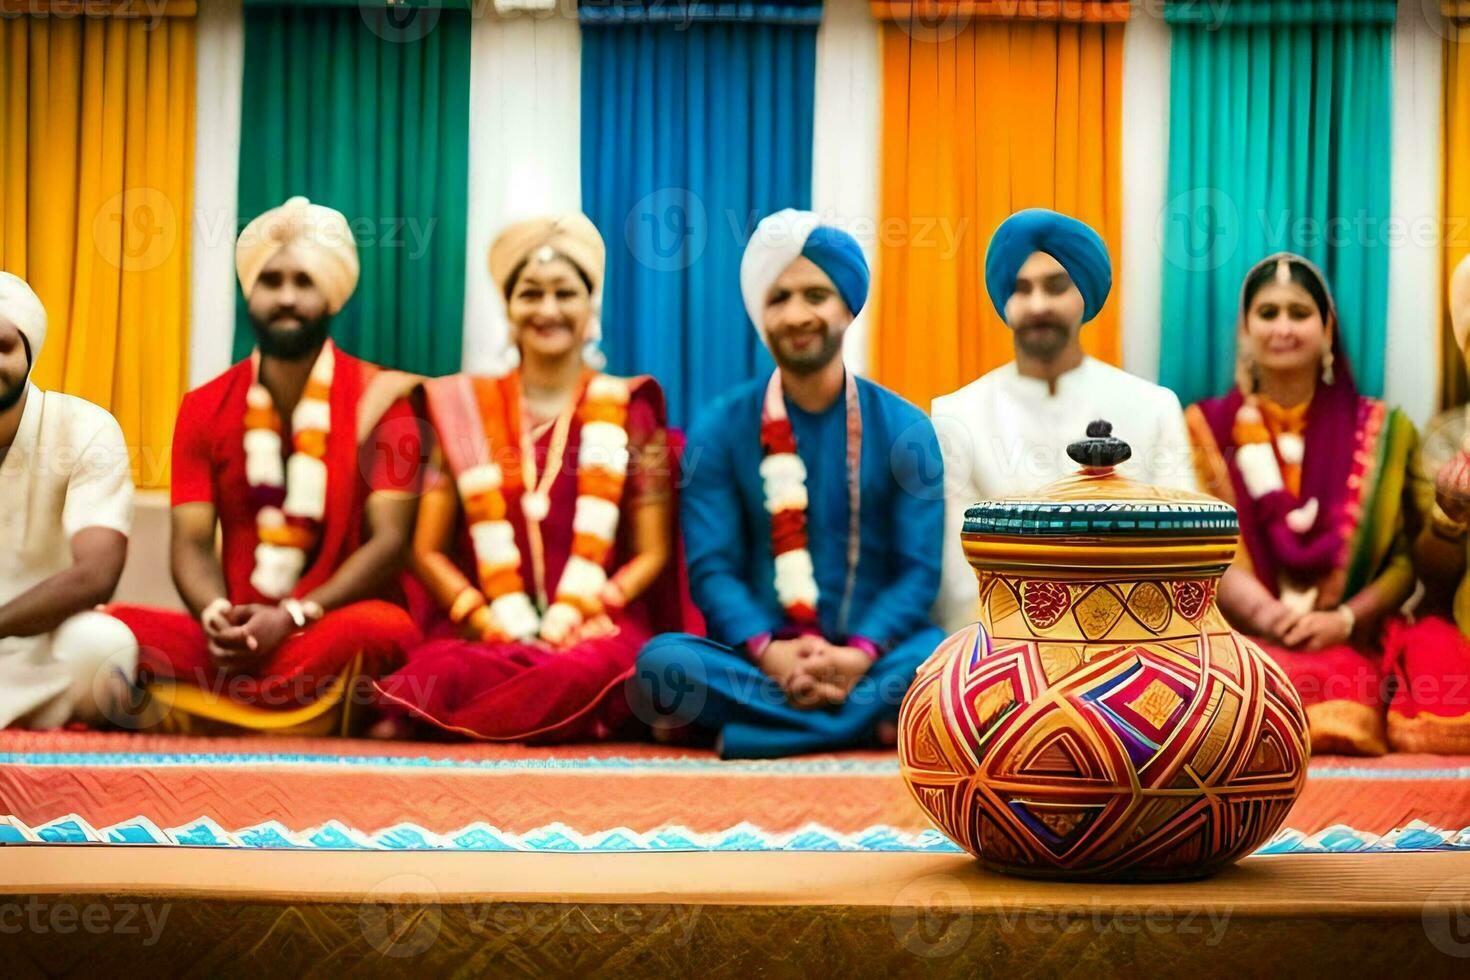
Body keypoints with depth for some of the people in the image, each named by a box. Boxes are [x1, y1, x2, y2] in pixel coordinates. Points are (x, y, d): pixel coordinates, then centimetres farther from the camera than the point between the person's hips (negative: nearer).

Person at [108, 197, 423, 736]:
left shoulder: (380, 398, 1)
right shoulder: (204, 408, 11)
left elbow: (390, 540, -7)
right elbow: (191, 543, 4)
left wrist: (291, 618, -20)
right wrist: (217, 617, -18)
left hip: (334, 630, -2)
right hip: (234, 638, 3)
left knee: (381, 628, -37)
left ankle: (190, 718, -26)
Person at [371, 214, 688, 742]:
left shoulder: (628, 410, 12)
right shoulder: (467, 408, 14)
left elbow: (652, 554, 8)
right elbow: (428, 550, 10)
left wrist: (578, 618, -10)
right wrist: (485, 621, -8)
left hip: (595, 627, 1)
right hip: (485, 630, -1)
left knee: (589, 672, -38)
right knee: (439, 671, -38)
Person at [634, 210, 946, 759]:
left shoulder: (905, 429, 5)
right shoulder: (719, 431, 6)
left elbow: (918, 569, -1)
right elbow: (711, 567, -2)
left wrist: (859, 655, -20)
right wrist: (767, 652, -21)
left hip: (871, 657, 0)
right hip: (757, 658, 1)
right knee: (662, 662, -31)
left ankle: (762, 722, -26)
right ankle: (873, 720, -28)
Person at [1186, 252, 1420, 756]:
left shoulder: (1377, 432, 11)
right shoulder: (1208, 427, 12)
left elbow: (1407, 556, 7)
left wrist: (1343, 619, -10)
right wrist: (1266, 612, -13)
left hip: (1344, 645, 0)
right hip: (1234, 640, 0)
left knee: (1340, 716, -32)